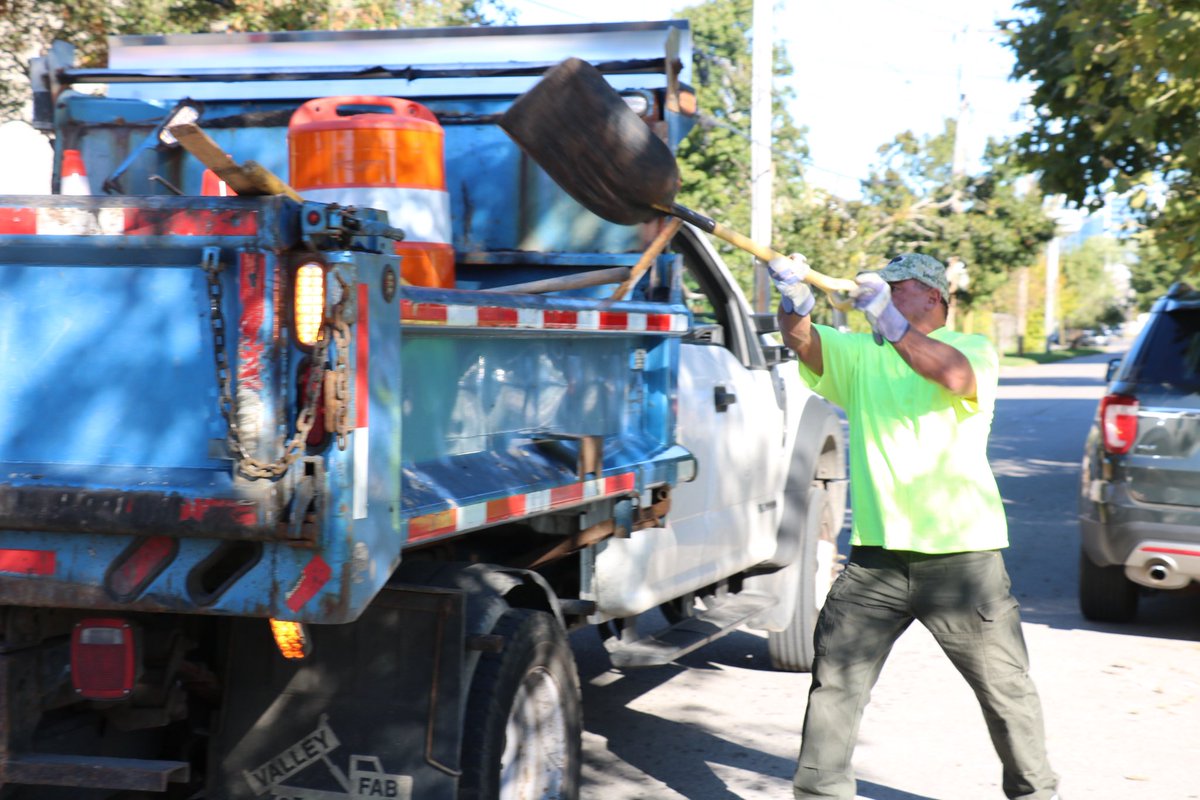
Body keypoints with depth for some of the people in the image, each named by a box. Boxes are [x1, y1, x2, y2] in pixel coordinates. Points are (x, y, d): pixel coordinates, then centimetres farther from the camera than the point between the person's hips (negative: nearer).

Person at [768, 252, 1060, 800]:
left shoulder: (973, 348, 1)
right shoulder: (861, 354, 12)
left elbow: (955, 375, -22)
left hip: (960, 555, -3)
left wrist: (890, 321, -32)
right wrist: (794, 302, -27)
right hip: (877, 556, 3)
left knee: (1005, 685, 8)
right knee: (836, 678, 3)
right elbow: (804, 341, -5)